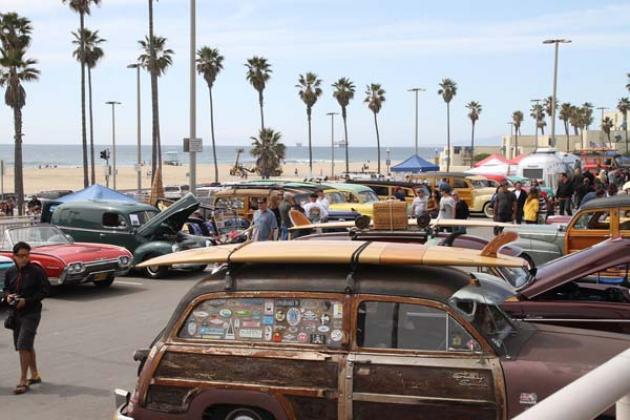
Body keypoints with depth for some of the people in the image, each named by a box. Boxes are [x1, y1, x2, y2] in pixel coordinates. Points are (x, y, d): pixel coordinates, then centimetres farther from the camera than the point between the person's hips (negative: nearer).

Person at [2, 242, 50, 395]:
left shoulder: (37, 271, -12)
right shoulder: (10, 272, 3)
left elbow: (45, 290, -12)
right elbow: (5, 289, 15)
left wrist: (27, 301, -19)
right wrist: (7, 296, -9)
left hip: (31, 313, -6)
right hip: (16, 313, 6)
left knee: (23, 346, -12)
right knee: (27, 346, 17)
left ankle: (23, 381, -4)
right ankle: (34, 375, 33)